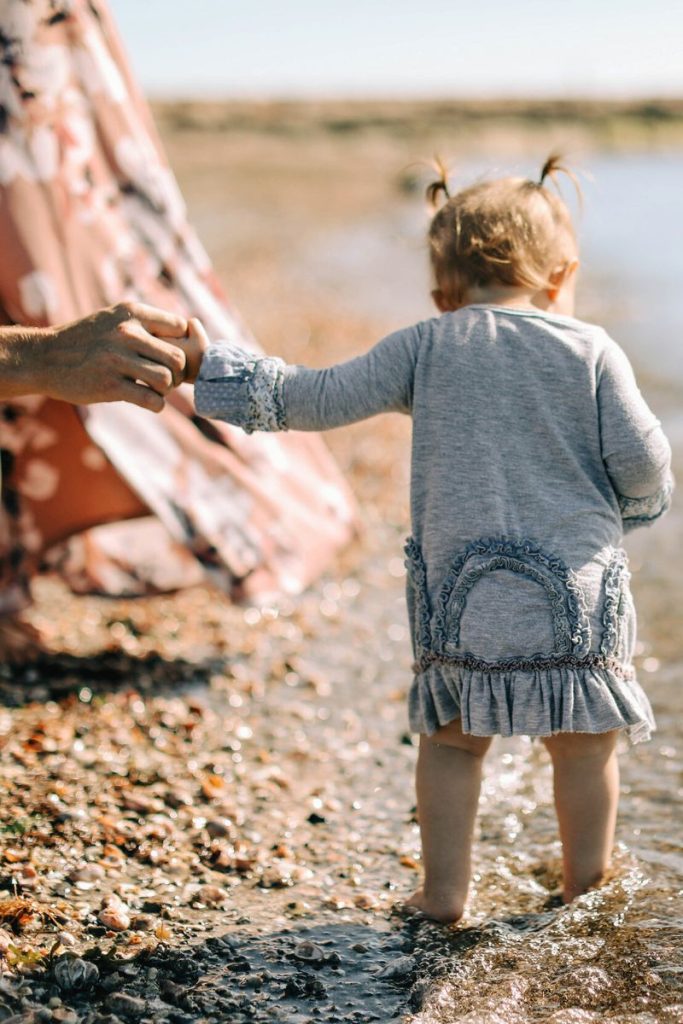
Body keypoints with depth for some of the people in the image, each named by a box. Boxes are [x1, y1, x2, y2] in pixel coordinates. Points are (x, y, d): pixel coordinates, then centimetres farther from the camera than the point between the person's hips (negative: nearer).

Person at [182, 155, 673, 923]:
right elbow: (644, 464, -3)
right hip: (576, 584, 0)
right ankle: (585, 886, 30)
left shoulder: (426, 347, 3)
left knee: (451, 738, 16)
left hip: (460, 586, 1)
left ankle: (444, 891, 21)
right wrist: (634, 505, 21)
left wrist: (211, 367, 11)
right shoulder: (591, 349, 0)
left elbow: (322, 399, 2)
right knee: (584, 743, 16)